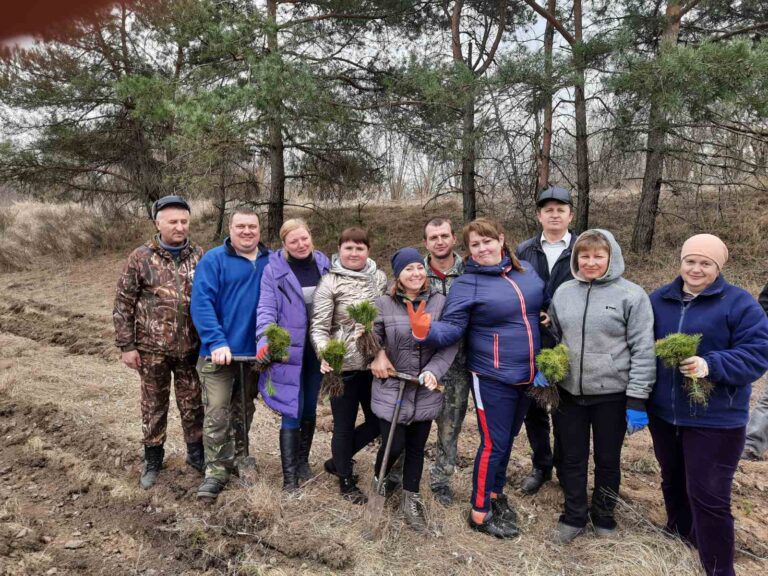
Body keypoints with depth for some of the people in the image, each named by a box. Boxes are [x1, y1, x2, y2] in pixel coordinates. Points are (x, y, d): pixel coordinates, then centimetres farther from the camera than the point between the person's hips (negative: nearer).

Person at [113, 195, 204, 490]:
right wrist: (127, 346, -6)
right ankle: (152, 459, 31)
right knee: (154, 404, 13)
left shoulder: (199, 256, 1)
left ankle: (196, 453, 31)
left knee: (193, 403, 12)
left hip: (191, 347, 1)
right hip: (152, 349, -1)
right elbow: (123, 304, -3)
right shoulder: (141, 257, -6)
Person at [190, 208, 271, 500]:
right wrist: (217, 343, -23)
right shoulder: (213, 260, -7)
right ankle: (216, 471, 10)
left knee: (244, 410, 18)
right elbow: (201, 303, -14)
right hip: (220, 351, -4)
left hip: (256, 352, 4)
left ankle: (238, 458, 35)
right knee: (217, 413, -3)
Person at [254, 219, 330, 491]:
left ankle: (303, 462, 33)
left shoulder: (323, 263, 4)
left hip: (317, 348, 4)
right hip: (288, 349, -4)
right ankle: (289, 477, 8)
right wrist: (265, 341, -29)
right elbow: (266, 309, -14)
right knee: (292, 412, -3)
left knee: (310, 408, 15)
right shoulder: (274, 270, -9)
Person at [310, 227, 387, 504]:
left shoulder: (379, 278, 5)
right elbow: (319, 328, -10)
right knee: (345, 425, 10)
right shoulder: (329, 283, -8)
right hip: (343, 366, -5)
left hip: (373, 363, 5)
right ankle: (346, 481, 32)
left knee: (378, 421, 13)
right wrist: (325, 355, -27)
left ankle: (337, 460, 36)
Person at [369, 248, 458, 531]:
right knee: (394, 446, 2)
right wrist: (378, 355, -10)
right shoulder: (383, 304, -7)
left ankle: (411, 498, 36)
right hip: (391, 388, -2)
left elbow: (451, 343, -6)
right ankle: (379, 482, 36)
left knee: (417, 447, 14)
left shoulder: (440, 302, -4)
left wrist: (433, 371, -17)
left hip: (425, 392, 2)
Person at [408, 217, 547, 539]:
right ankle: (479, 513, 18)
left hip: (528, 376, 6)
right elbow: (451, 328, -18)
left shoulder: (526, 271, 5)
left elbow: (548, 304, 20)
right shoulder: (467, 284, -12)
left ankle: (495, 492, 41)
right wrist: (425, 331, -36)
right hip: (493, 379, -6)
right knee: (493, 444, 0)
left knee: (508, 439, 20)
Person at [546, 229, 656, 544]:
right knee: (571, 458, 14)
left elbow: (643, 350, -10)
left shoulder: (631, 295, -9)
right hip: (569, 392, 3)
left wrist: (637, 399, -12)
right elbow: (551, 338, 12)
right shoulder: (563, 292, 3)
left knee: (608, 460, 15)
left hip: (612, 394, -3)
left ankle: (604, 515, 37)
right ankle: (574, 515, 33)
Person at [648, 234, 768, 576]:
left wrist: (710, 365, -28)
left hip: (715, 420, -5)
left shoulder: (740, 303, -9)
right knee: (673, 480, 22)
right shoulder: (659, 299, 5)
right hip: (663, 413, 5)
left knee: (707, 495, -2)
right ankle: (681, 531, 46)